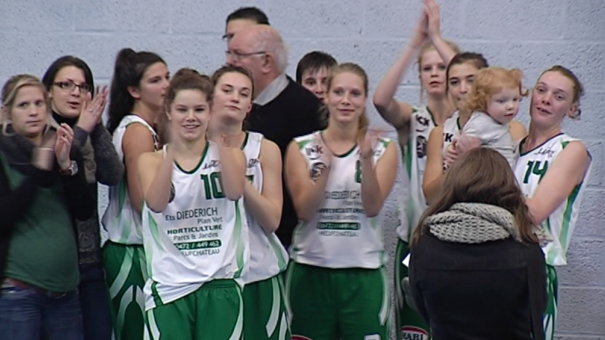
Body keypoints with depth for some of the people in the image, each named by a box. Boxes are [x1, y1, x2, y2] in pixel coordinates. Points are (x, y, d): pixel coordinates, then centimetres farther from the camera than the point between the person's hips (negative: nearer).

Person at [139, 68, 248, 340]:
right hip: (169, 286, 0)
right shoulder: (152, 160, 5)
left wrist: (221, 140, -25)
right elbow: (156, 203, -15)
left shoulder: (230, 155, 6)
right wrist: (173, 148, -26)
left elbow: (235, 192, -16)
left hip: (221, 284, 0)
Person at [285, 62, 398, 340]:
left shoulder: (383, 149, 3)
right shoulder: (301, 148, 2)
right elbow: (304, 210, -7)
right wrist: (326, 167, -22)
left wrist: (366, 159, -22)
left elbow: (372, 207, -8)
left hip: (363, 273, 0)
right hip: (310, 270, 0)